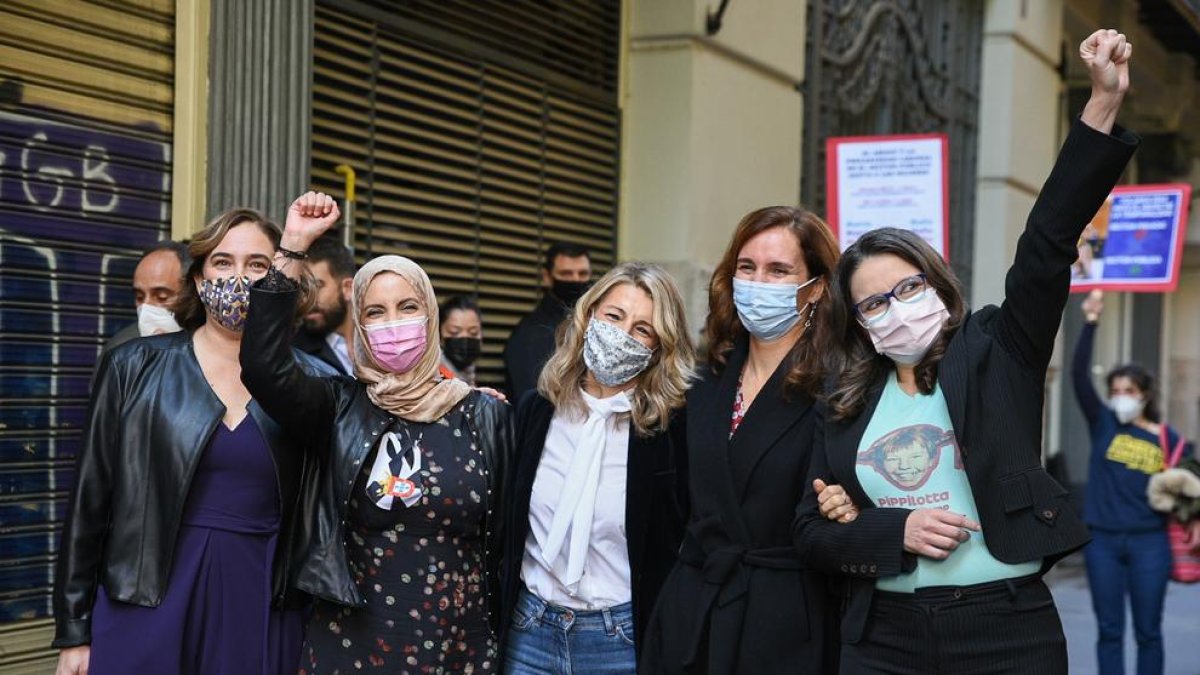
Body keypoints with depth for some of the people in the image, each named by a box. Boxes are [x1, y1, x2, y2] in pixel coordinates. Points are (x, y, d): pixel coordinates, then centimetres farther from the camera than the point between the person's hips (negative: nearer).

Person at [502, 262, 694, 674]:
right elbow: (507, 524, 11)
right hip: (529, 629, 3)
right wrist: (497, 616, 9)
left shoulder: (674, 427, -10)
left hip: (623, 637, -3)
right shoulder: (535, 410, 1)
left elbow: (691, 544, -6)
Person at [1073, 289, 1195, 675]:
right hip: (1103, 541, 1)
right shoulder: (1103, 424, 1)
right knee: (1109, 630, 5)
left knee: (1148, 631, 6)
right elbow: (1079, 375, -10)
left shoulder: (1167, 439, 1)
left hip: (1149, 543, -1)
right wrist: (1091, 323, -19)